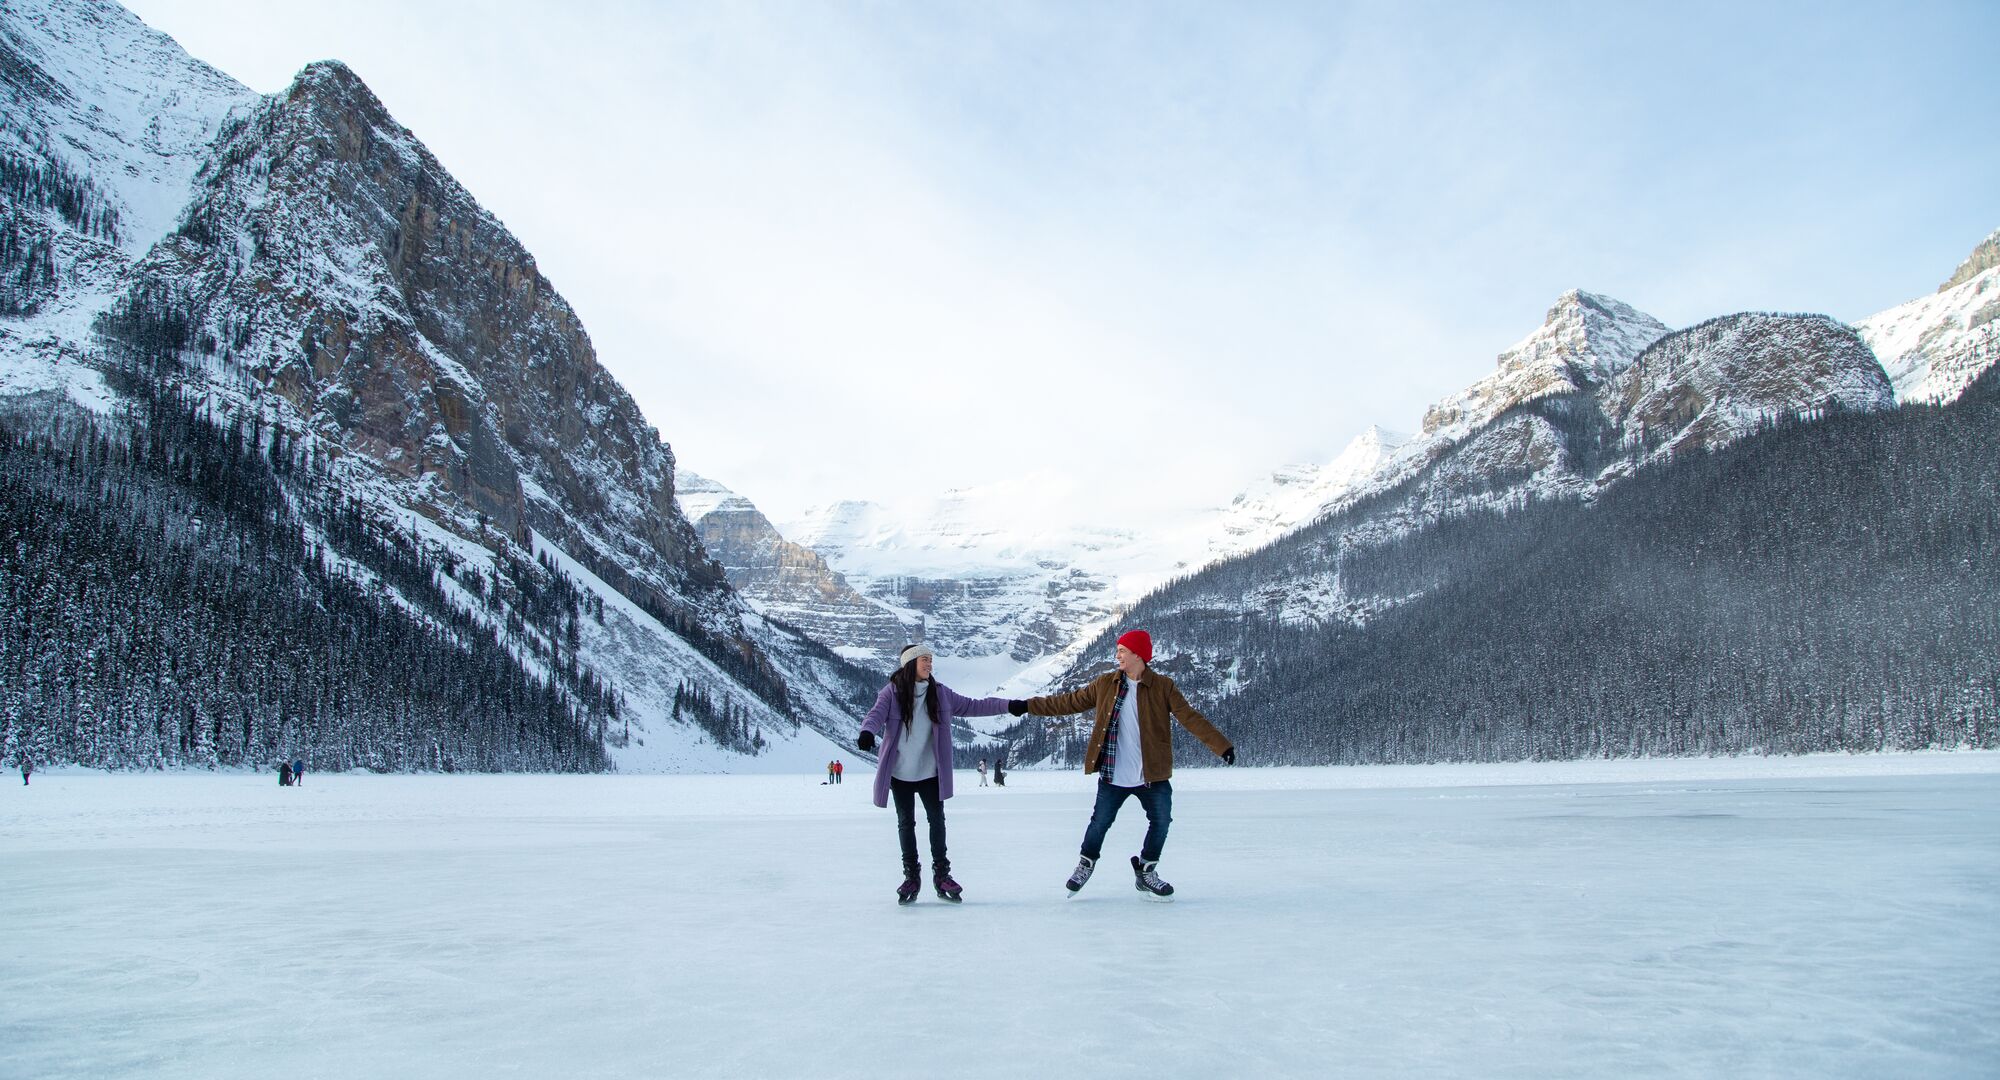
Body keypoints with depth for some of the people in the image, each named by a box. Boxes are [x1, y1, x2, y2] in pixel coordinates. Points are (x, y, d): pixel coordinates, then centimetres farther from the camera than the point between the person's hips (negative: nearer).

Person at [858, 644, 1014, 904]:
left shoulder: (939, 693, 1)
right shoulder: (892, 692, -9)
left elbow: (972, 706, 3)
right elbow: (876, 715, -22)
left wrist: (1008, 705, -3)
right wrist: (867, 733, -45)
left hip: (930, 772, 2)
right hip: (900, 772, -2)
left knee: (937, 820, 5)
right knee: (906, 823, 9)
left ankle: (941, 875, 17)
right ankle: (911, 876, 21)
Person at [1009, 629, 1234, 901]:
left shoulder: (1163, 687, -4)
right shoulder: (1105, 684, 2)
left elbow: (1190, 717, -9)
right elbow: (1070, 702, 7)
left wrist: (1222, 746, -19)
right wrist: (1028, 706, 5)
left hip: (1153, 775, -1)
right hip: (1113, 774, 1)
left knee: (1161, 822, 2)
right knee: (1100, 822, 6)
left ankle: (1146, 872, 25)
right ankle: (1085, 865, 33)